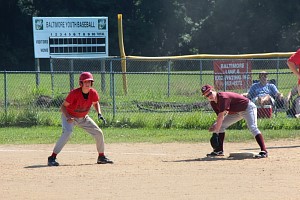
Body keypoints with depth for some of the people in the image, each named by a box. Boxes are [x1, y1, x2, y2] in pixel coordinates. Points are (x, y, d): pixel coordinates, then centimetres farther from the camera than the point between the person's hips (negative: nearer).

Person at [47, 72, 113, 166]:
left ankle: (101, 157, 23)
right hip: (70, 117, -6)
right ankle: (52, 158, -30)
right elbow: (63, 106, -24)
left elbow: (96, 103, 9)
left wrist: (99, 113, -9)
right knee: (67, 133, -30)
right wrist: (67, 117, -40)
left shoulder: (93, 93, -14)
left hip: (83, 118, 6)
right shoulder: (74, 93, -29)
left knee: (98, 133, 3)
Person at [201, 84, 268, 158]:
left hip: (248, 108, -10)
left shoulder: (223, 98, -31)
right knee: (221, 126, 5)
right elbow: (220, 117, -3)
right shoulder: (213, 103, -3)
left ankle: (264, 151, -36)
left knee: (252, 127, -28)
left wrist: (215, 132, -31)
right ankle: (219, 150, 12)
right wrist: (215, 126, -23)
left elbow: (221, 116, -33)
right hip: (236, 112, 10)